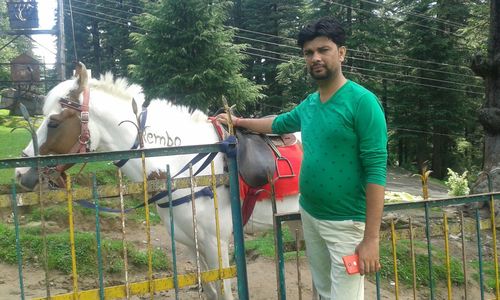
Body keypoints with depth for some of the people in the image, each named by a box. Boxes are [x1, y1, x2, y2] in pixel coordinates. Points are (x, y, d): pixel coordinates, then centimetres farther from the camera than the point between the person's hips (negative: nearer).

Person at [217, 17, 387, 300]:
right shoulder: (308, 104, 6)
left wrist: (371, 238, -21)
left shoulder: (362, 101, -15)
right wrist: (238, 121, 34)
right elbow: (279, 123, 28)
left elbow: (376, 171, -18)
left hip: (346, 223, -7)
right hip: (309, 216, 7)